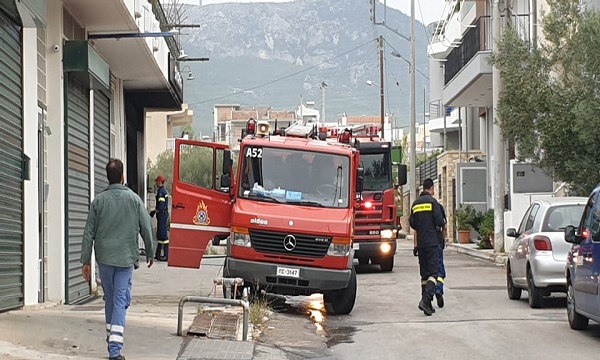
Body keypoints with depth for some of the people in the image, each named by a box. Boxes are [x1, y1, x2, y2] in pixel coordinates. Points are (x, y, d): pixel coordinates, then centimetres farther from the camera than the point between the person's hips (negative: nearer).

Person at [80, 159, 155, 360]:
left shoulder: (99, 201, 0)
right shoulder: (134, 199, -2)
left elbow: (89, 233, 1)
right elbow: (146, 229, 1)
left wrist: (86, 261, 7)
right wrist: (150, 253, 15)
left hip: (104, 258, 2)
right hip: (126, 258, -2)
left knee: (109, 299, 17)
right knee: (120, 301, -4)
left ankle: (112, 340, 27)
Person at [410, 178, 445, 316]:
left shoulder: (415, 203, 11)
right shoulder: (432, 201, -7)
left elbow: (412, 223, 13)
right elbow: (439, 221, -13)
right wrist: (442, 223, 10)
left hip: (420, 243, 6)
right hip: (432, 242, -6)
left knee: (424, 273, 11)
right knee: (433, 272, -7)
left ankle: (427, 304, 11)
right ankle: (426, 299, -24)